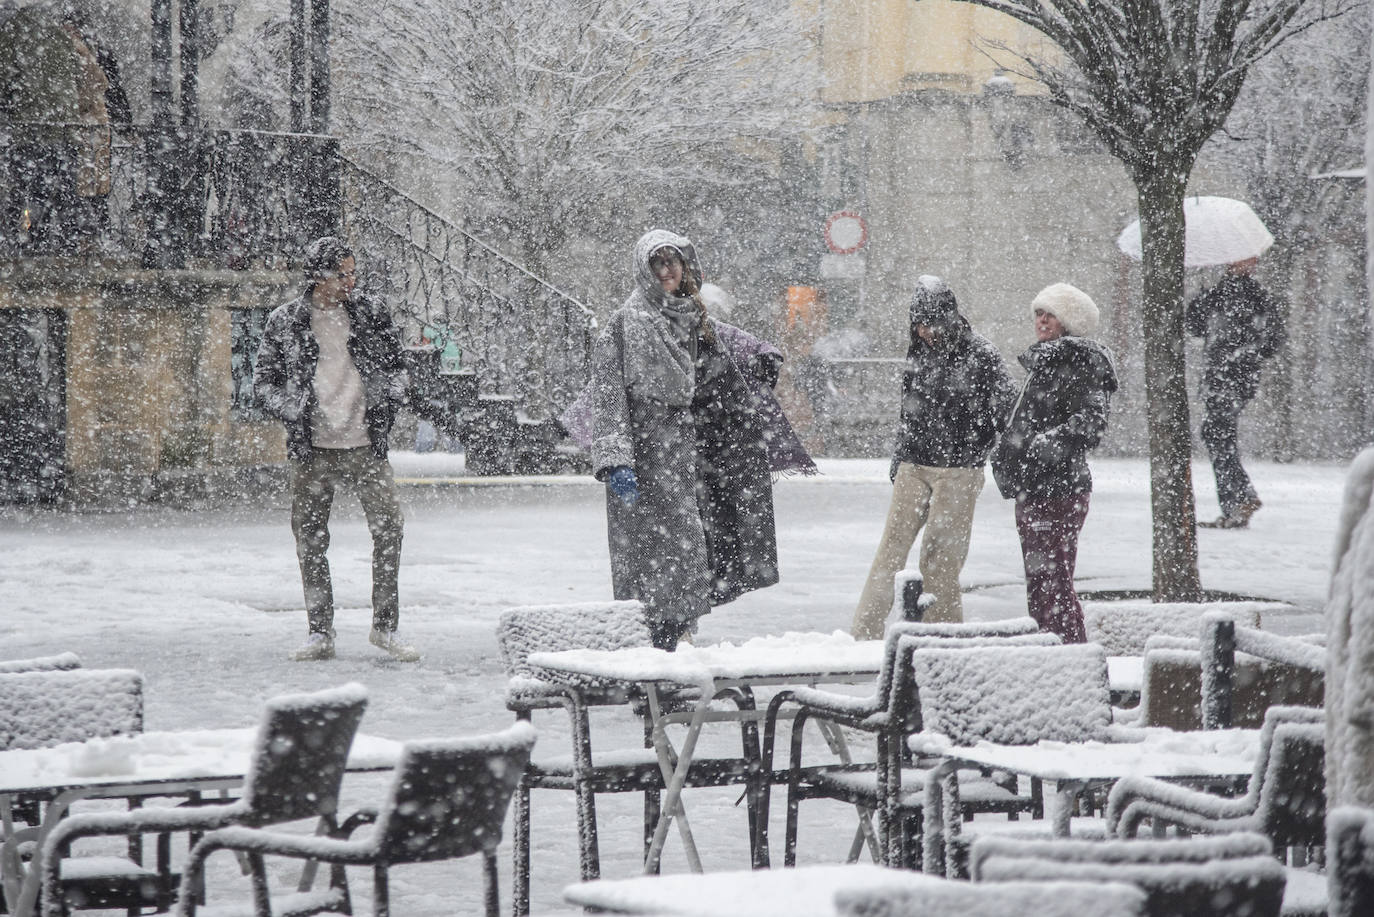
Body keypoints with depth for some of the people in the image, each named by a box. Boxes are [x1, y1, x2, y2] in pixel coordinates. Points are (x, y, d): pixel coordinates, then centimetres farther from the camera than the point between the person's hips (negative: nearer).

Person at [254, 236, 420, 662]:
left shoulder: (371, 314, 7)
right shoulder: (284, 321, 2)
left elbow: (395, 367, 16)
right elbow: (264, 379, 7)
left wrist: (384, 412, 6)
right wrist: (294, 417, -5)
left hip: (366, 445, 1)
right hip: (311, 450, -1)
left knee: (389, 528, -9)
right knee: (310, 542, 2)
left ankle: (385, 626, 1)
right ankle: (320, 633, 10)